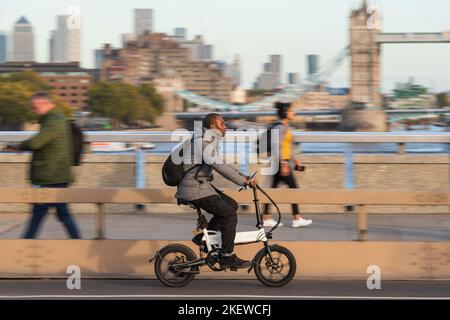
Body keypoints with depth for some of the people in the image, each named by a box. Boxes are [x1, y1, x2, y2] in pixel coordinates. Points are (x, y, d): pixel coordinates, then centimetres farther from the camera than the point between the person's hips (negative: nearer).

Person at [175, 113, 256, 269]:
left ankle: (203, 237, 14)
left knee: (232, 205, 12)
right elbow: (219, 166, -27)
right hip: (196, 190, -10)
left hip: (202, 185, 10)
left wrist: (243, 176, 12)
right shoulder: (205, 142, -17)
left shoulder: (211, 141, 17)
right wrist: (243, 181, -26)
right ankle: (227, 257, -4)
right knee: (229, 213, -9)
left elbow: (222, 165, 21)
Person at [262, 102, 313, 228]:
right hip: (282, 162, -10)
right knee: (293, 187, -6)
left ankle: (266, 218, 8)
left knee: (273, 189, 8)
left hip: (285, 162, 10)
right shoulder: (280, 127, -13)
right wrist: (284, 164, -23)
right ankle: (296, 219, -3)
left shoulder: (286, 127, 17)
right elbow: (278, 147, -20)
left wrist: (295, 160, 25)